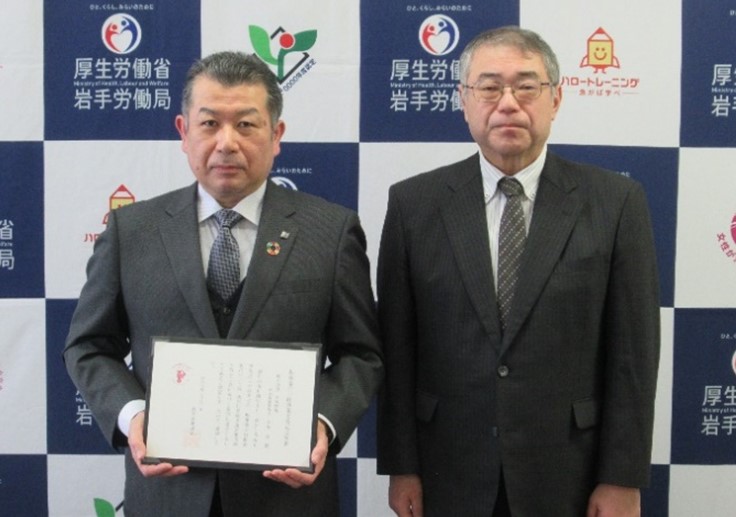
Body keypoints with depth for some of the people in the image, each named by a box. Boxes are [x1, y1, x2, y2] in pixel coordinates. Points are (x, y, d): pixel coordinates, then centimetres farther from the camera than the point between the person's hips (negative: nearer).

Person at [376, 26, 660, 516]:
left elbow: (633, 352, -4)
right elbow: (396, 348, -1)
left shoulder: (616, 202, -4)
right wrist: (401, 466, -2)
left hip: (567, 477, 0)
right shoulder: (413, 203, -2)